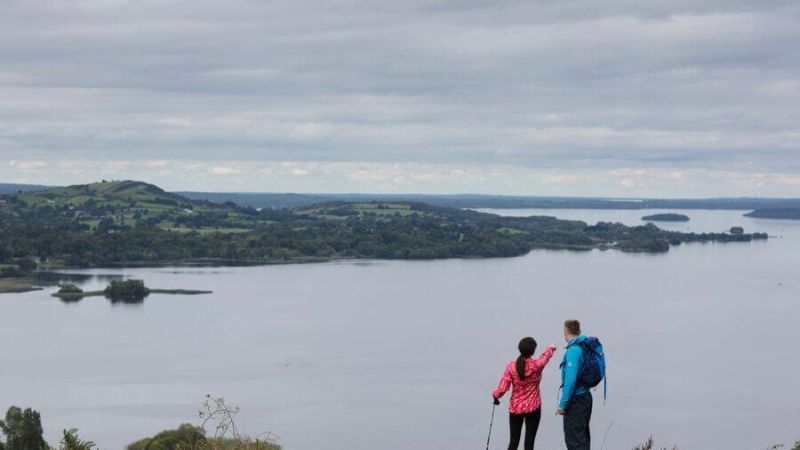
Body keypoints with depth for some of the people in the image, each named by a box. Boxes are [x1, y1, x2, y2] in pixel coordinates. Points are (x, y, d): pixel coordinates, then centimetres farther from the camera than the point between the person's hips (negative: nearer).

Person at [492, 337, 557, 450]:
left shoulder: (512, 365, -10)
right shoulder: (537, 365, -12)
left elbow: (503, 387, -11)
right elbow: (546, 356, 12)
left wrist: (496, 395, 12)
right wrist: (551, 349, 35)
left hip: (515, 408, 2)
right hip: (533, 408, -2)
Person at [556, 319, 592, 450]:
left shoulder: (573, 351, -19)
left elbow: (570, 380, -25)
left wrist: (562, 405, -20)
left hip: (575, 400, -9)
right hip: (585, 396, 9)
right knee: (583, 438, 17)